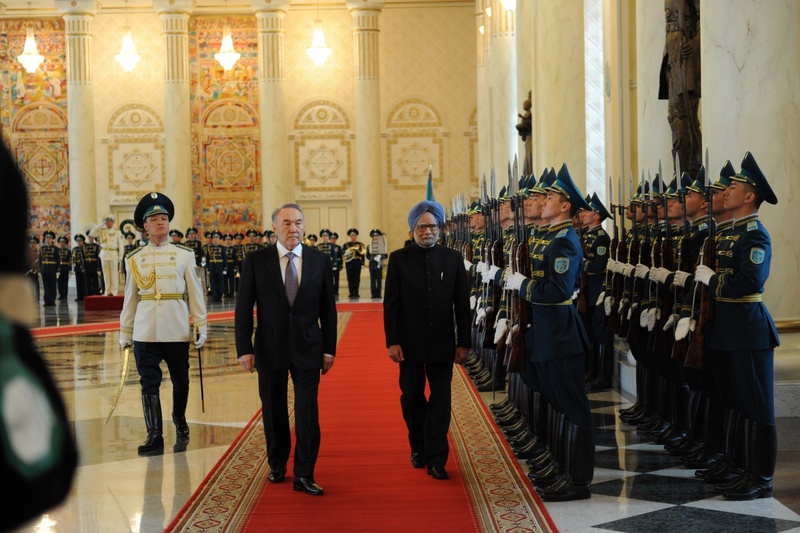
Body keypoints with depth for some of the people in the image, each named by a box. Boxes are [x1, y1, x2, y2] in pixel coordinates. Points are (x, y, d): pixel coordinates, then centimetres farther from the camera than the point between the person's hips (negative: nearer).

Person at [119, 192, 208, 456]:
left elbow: (196, 294, 3)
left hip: (176, 329, 0)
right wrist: (125, 333, 9)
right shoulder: (135, 259, 6)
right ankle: (155, 437, 2)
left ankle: (180, 427, 31)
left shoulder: (184, 255, 3)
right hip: (145, 331, 0)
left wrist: (201, 328, 0)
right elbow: (130, 298, 9)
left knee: (180, 381, 10)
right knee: (149, 383, -2)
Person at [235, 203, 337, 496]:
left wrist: (329, 348, 2)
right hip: (270, 348, 0)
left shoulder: (320, 261, 2)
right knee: (274, 411, 10)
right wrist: (244, 348, -7)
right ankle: (277, 465, 28)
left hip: (308, 347, 0)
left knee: (308, 411, -4)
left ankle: (304, 475, 1)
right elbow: (243, 308, -1)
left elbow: (328, 308, 6)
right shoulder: (256, 261, -2)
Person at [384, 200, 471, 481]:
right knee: (411, 397, 8)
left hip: (442, 343, 1)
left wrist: (464, 342, 0)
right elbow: (390, 304, -3)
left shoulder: (453, 258, 2)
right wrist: (392, 341, -9)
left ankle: (435, 458, 4)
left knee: (440, 399, 1)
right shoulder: (399, 259, -1)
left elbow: (462, 303, 3)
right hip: (410, 342, 0)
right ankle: (418, 447, 27)